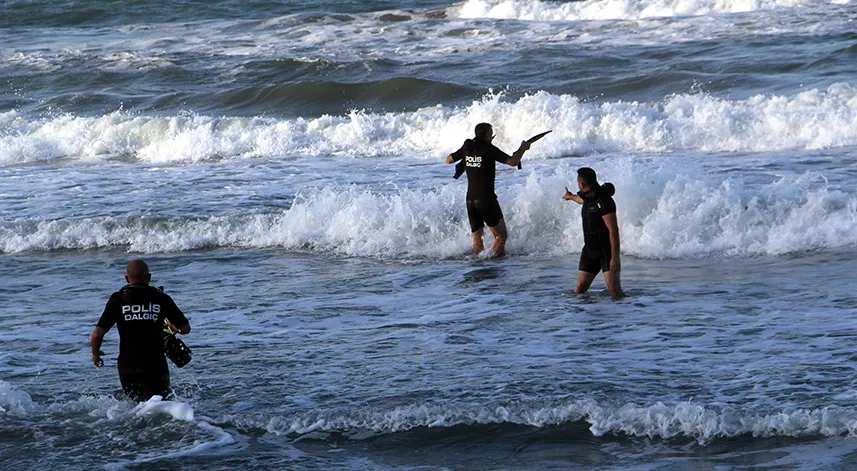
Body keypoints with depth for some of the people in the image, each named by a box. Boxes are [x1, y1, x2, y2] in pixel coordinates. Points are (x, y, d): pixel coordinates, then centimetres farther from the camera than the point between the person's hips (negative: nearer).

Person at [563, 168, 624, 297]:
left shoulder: (604, 201, -22)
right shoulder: (589, 197, 7)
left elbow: (613, 230, -24)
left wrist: (615, 257, -27)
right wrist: (571, 197, 60)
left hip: (607, 251, -8)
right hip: (590, 249, 8)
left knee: (614, 289, -18)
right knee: (580, 288, 3)